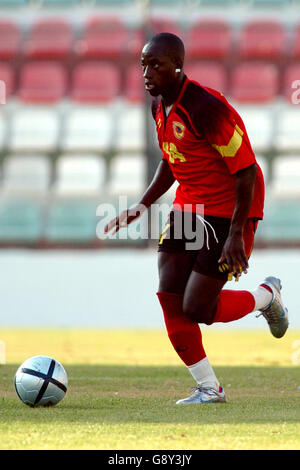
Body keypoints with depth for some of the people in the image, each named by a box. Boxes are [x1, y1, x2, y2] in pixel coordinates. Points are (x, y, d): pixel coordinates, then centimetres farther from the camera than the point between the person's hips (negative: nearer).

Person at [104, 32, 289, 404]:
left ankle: (266, 296, 21)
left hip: (228, 212, -8)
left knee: (196, 310, -8)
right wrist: (142, 206, 10)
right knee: (169, 300, -3)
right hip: (188, 206, 8)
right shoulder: (159, 106, 4)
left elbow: (246, 171, -21)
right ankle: (208, 387, 11)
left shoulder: (207, 107, -24)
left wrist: (236, 233, -23)